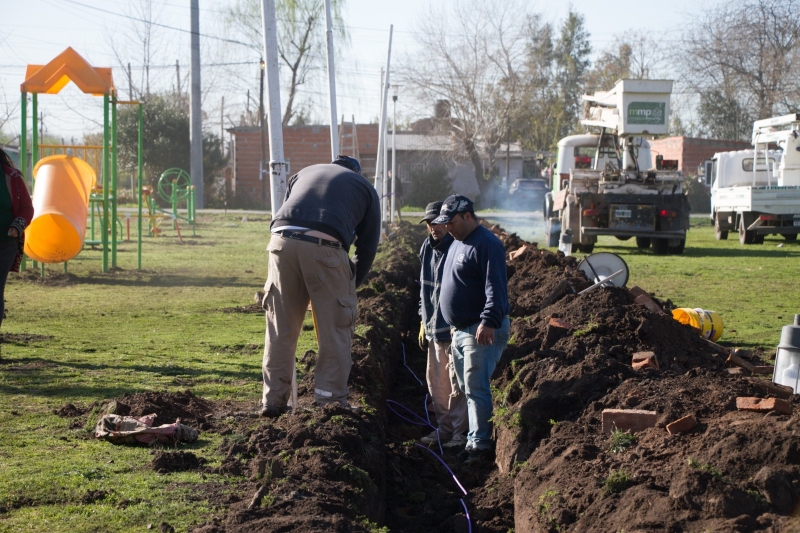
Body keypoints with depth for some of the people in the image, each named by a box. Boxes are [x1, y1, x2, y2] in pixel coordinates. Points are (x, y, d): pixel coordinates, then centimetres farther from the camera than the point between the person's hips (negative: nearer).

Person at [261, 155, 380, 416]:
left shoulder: (304, 173, 35)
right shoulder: (365, 188, 26)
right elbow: (368, 247, 20)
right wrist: (350, 285, 30)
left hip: (282, 240, 3)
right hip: (324, 247, -3)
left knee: (280, 329, 12)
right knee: (335, 331, 8)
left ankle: (273, 400, 17)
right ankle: (331, 400, 10)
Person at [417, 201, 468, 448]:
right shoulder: (428, 249, 10)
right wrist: (424, 322, 18)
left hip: (455, 328, -8)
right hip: (434, 328, 8)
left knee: (457, 384, -2)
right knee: (436, 382, 14)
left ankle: (460, 432, 5)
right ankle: (444, 428, 25)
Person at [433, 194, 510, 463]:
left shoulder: (486, 244, -14)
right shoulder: (457, 243, 18)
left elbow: (496, 287, -23)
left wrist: (489, 322, -31)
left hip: (483, 331, -10)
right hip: (460, 330, 10)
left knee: (476, 388, -12)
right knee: (467, 388, 11)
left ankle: (479, 444, -10)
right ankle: (474, 440, 17)